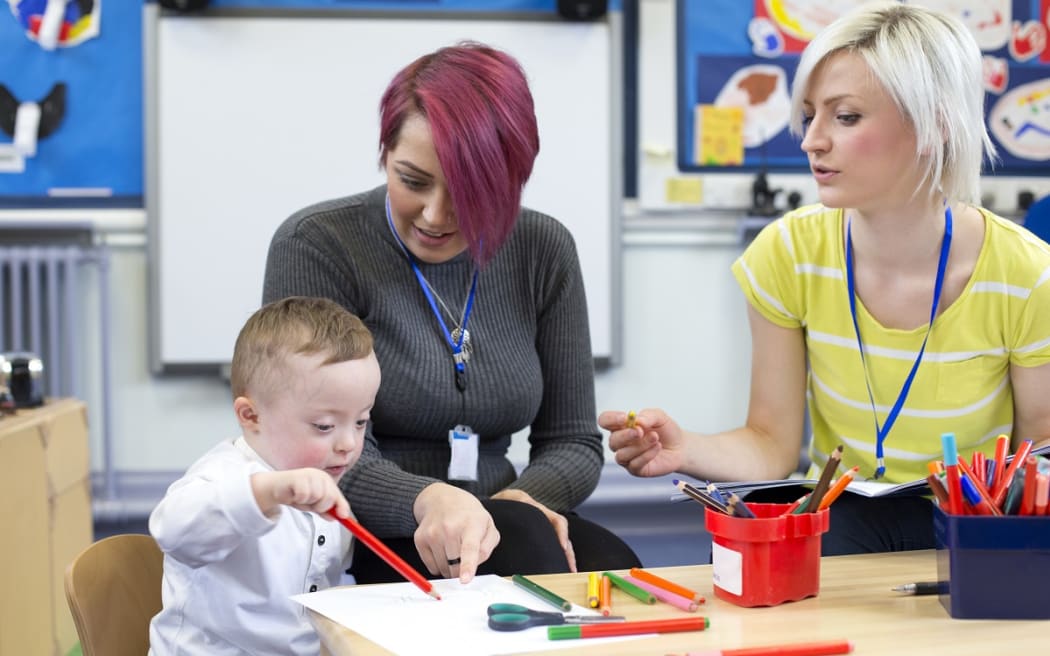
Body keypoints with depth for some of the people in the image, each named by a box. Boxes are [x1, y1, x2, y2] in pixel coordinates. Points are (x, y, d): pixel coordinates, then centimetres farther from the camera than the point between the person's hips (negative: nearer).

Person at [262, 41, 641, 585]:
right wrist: (428, 501, -35)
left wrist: (521, 498, -14)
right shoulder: (315, 246, -8)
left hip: (489, 530, 4)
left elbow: (574, 440, 9)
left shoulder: (544, 250, 5)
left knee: (613, 566, -29)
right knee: (523, 541, -32)